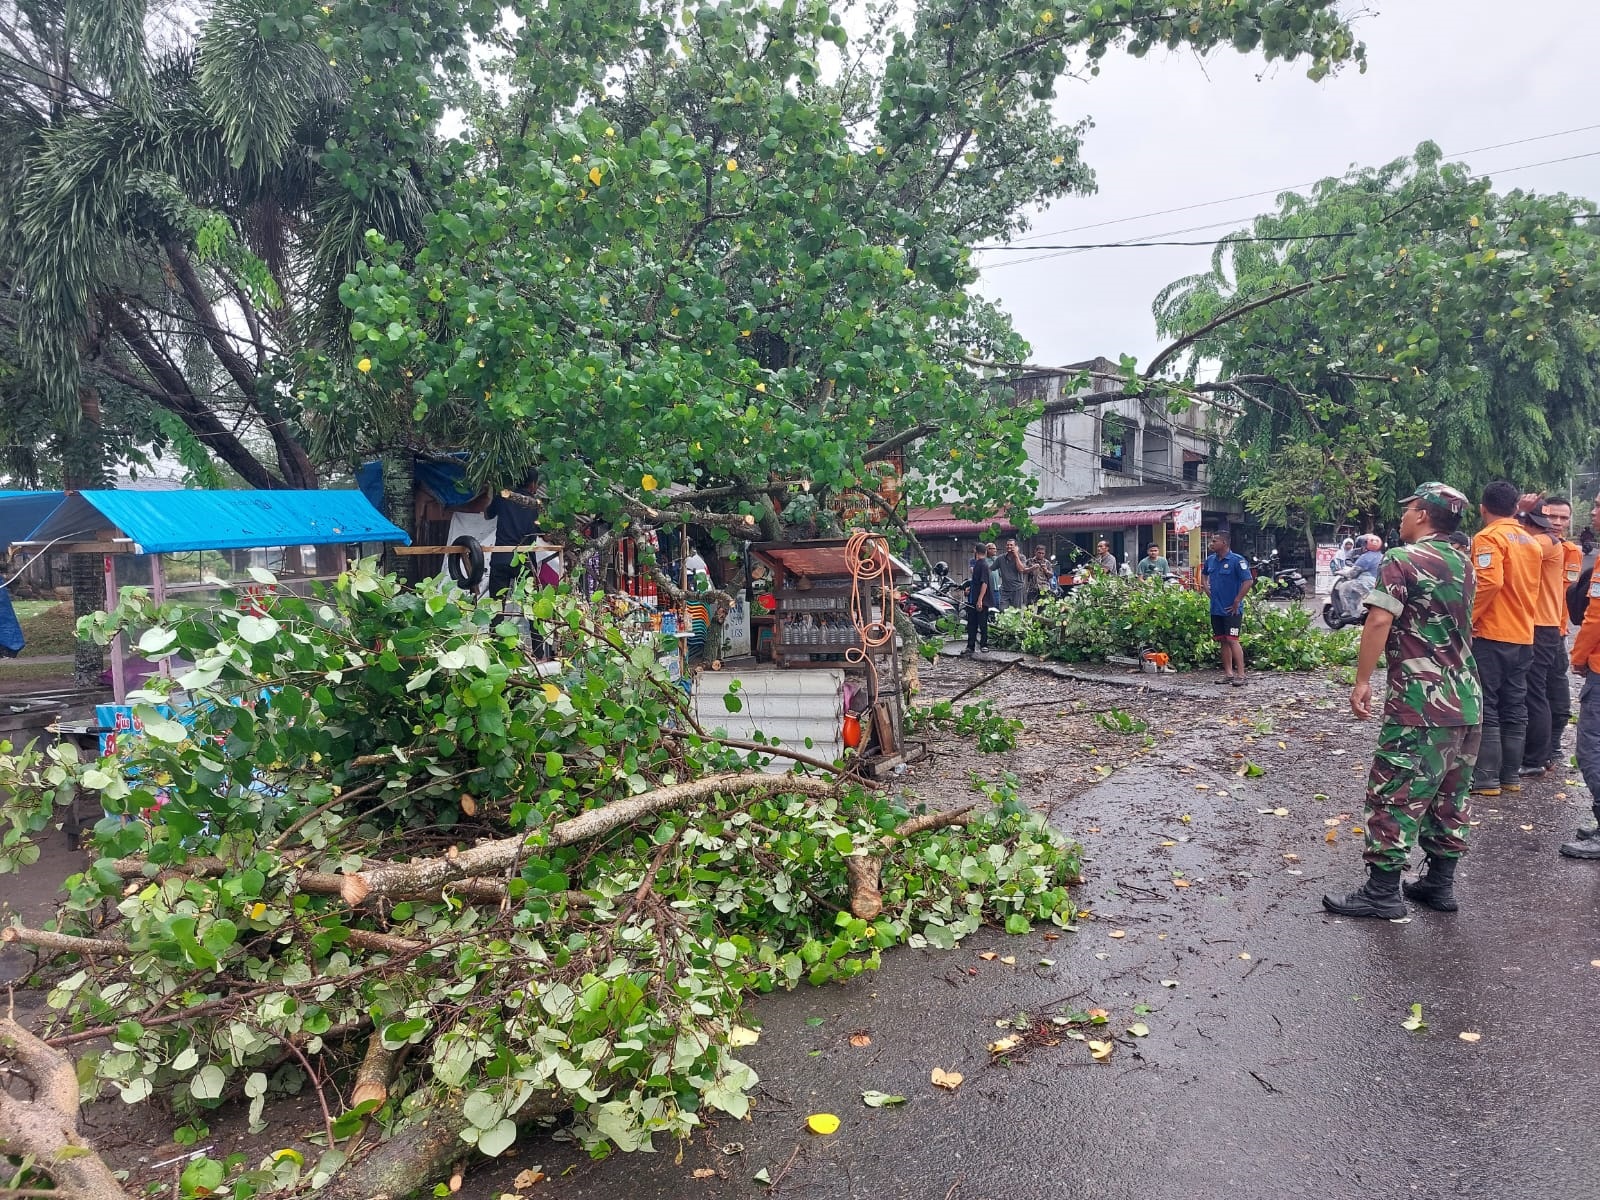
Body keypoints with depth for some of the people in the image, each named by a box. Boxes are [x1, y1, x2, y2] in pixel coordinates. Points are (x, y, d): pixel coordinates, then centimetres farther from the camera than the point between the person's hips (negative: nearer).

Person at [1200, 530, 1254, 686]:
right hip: (1216, 608, 7)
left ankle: (1241, 675, -7)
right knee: (1223, 641, 11)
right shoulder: (1210, 560, 7)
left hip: (1232, 609, -7)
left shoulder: (1237, 560, -13)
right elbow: (1203, 574, 28)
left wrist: (1237, 601, -16)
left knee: (1232, 640, -11)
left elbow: (1248, 581, -18)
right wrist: (1206, 588, 12)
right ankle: (1228, 674, 18)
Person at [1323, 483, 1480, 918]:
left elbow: (1379, 622, -18)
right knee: (1450, 796, 14)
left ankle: (1383, 891, 0)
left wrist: (1362, 681, -14)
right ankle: (1441, 883, 22)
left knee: (1395, 796, -3)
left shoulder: (1402, 559, -9)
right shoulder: (1463, 564, 15)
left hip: (1420, 702, -8)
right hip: (1466, 701, 8)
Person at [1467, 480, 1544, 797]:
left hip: (1491, 635, -7)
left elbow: (1490, 582, -24)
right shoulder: (1531, 542, 13)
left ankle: (1486, 778, -1)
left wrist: (1467, 620, -16)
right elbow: (1531, 588, 18)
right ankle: (1511, 776, 16)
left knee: (1485, 708, -3)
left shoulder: (1488, 538, -11)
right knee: (1514, 708, 11)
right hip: (1523, 636, 8)